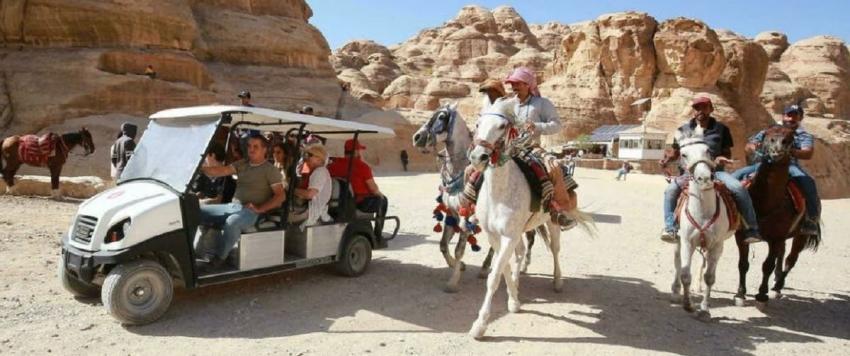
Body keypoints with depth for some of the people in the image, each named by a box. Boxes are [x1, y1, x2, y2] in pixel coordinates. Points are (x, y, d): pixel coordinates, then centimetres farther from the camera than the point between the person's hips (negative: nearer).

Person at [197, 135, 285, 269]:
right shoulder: (241, 164, 15)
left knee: (231, 222, -37)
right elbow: (222, 171, 1)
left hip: (250, 210, -7)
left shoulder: (271, 170, -2)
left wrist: (260, 208, -17)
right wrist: (200, 168, -17)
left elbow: (280, 196, -7)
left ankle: (219, 257, -20)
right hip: (233, 206, 7)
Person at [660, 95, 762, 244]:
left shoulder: (721, 129, 7)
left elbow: (727, 153, 11)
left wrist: (722, 159, -13)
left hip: (715, 171, 0)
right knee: (670, 190, -25)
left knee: (739, 188, -24)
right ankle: (670, 229, -19)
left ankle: (753, 229, -11)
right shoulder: (684, 130, 9)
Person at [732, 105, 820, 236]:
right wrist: (754, 148, -18)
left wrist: (791, 151, -28)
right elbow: (749, 146, 9)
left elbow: (808, 154, -6)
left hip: (789, 165, -2)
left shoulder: (804, 136, 13)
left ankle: (812, 219, -23)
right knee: (735, 176, -17)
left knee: (808, 182, -31)